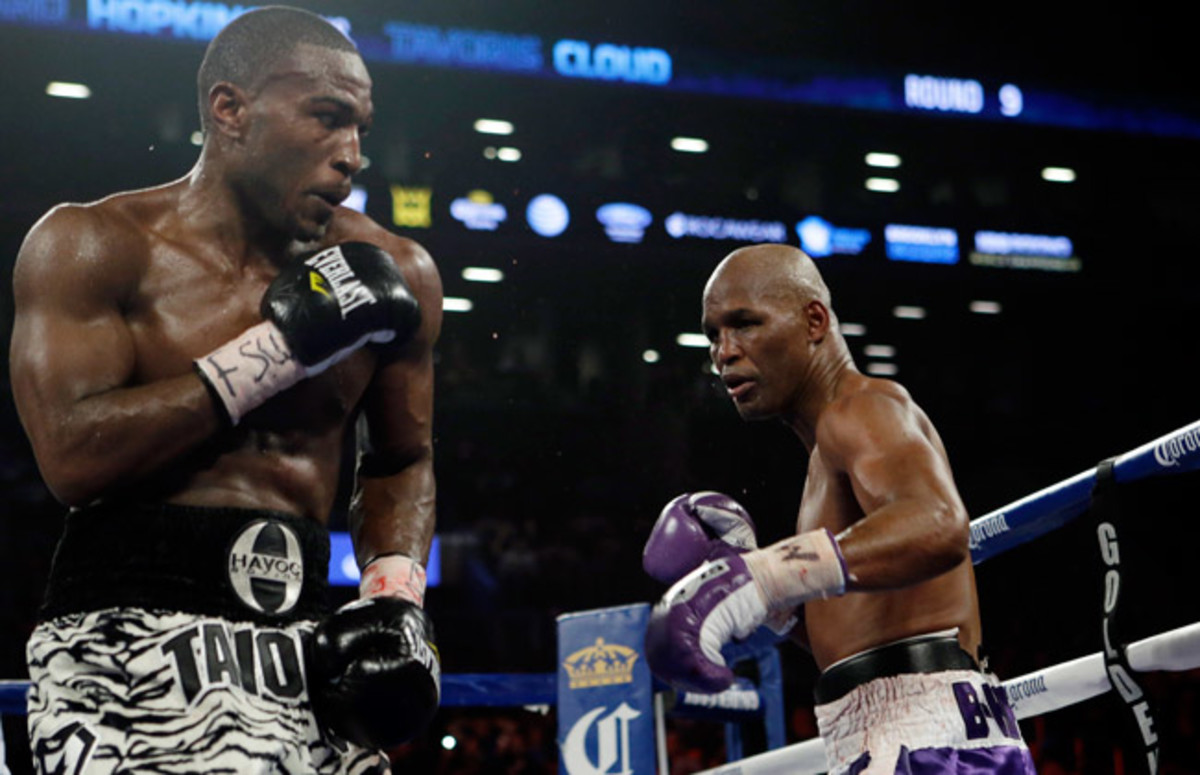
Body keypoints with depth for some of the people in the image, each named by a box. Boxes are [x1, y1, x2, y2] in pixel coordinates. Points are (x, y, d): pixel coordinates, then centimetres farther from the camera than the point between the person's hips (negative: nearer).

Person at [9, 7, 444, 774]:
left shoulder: (395, 274, 8)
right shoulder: (95, 246, -1)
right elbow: (72, 456, -13)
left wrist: (395, 598, 3)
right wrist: (281, 345, -11)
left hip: (306, 642, 4)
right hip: (129, 633, -3)